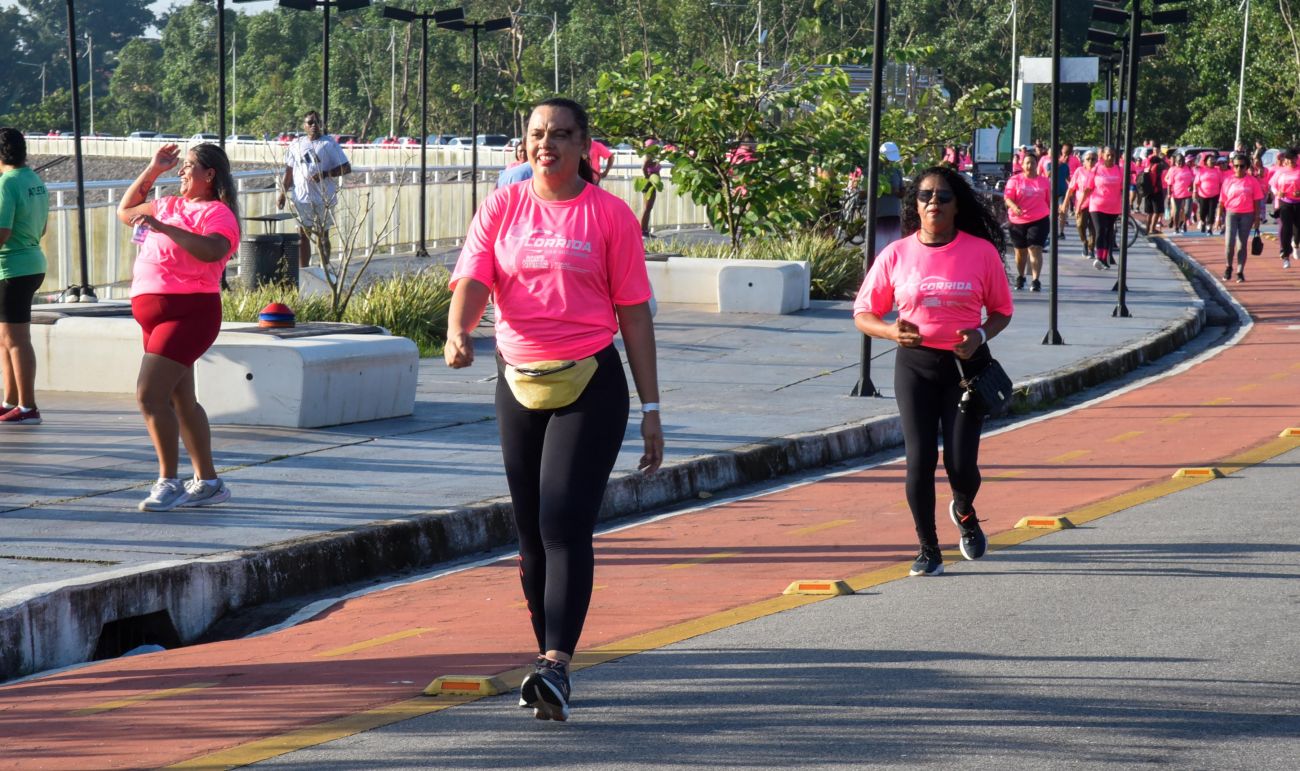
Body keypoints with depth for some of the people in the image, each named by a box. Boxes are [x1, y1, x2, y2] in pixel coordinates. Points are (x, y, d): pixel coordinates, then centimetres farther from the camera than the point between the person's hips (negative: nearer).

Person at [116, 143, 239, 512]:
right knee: (181, 401, 14)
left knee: (150, 394, -17)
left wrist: (163, 227, -33)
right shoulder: (169, 206, 17)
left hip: (187, 313, -9)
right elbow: (126, 211, 30)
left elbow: (213, 250, -29)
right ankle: (208, 482, 22)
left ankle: (169, 483, -10)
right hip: (156, 315, 10)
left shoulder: (217, 212, -9)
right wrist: (153, 170, 22)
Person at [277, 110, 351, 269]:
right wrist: (282, 194, 9)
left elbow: (346, 168, -3)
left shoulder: (329, 143, 0)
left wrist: (325, 174, -15)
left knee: (322, 235, 5)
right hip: (302, 197, 3)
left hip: (324, 198, -3)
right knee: (303, 235, 2)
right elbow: (289, 171, 15)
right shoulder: (296, 144, 10)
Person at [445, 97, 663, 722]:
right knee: (531, 531, 10)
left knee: (565, 524, -15)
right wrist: (458, 332, -27)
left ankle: (555, 669, -21)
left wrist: (650, 406, 0)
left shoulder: (609, 214, -1)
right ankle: (548, 656, 23)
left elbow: (633, 312, 1)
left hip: (591, 383, -4)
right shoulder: (502, 208, 7)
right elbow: (472, 280, -3)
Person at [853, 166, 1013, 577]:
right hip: (915, 363, 1)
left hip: (966, 364, 0)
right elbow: (863, 314, 4)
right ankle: (928, 549, 11)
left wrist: (981, 336, -13)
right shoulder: (896, 255, -1)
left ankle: (964, 511, 33)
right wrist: (891, 331, -17)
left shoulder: (981, 251, -2)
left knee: (961, 465, -4)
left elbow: (1002, 309, 8)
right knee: (920, 459, -5)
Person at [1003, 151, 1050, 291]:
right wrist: (1014, 207, -30)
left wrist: (1050, 220, 16)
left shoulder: (1044, 182, 6)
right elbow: (1007, 198, -9)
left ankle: (1036, 280, -17)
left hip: (1039, 220, -1)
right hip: (1018, 221, 1)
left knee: (1035, 249, -13)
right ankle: (1020, 277, 34)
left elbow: (1048, 202, 13)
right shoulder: (1015, 180, 0)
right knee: (1020, 251, 14)